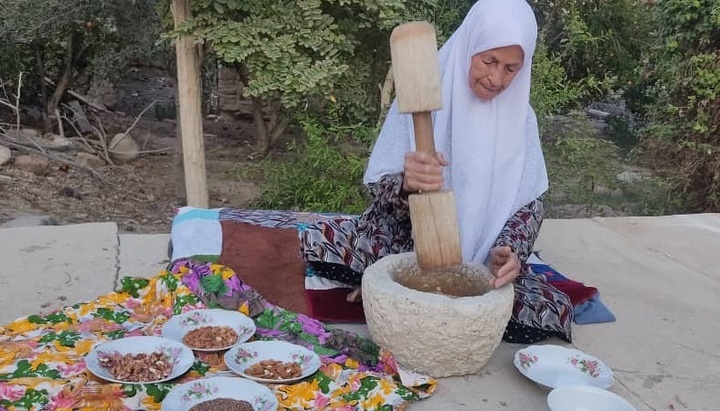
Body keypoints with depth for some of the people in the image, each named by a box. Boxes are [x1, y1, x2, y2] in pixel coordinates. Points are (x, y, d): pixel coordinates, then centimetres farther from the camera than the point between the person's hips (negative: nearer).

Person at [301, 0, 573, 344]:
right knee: (317, 243, -27)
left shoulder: (520, 116, -3)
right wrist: (406, 184, -41)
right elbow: (379, 187, -16)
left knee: (555, 312, -23)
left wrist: (508, 251, -27)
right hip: (408, 242, -3)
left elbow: (529, 201, -5)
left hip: (478, 258, 4)